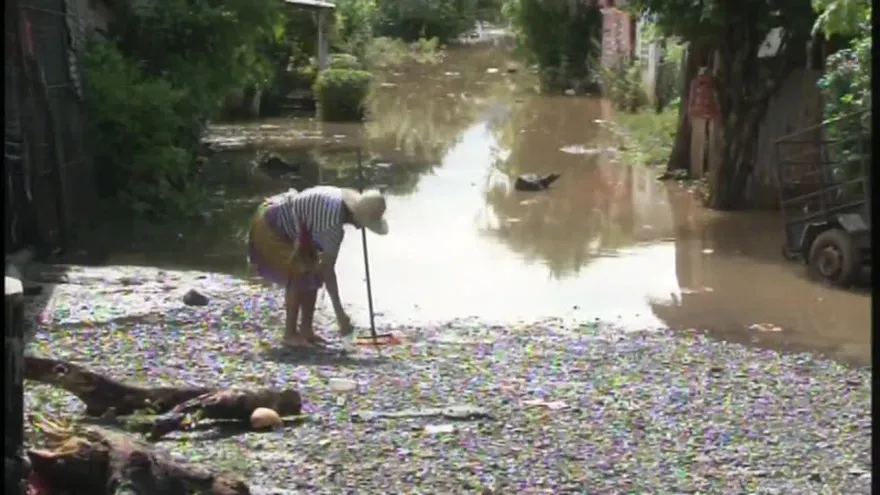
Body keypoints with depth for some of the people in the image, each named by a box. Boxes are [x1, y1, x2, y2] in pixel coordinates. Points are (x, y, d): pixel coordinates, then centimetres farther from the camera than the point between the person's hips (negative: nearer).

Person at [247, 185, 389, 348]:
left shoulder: (342, 198, -3)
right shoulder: (333, 224, -31)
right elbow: (328, 269, -30)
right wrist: (340, 313, -29)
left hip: (283, 228, 10)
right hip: (268, 227, -10)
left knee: (313, 273, 6)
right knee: (299, 275, -16)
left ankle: (306, 330, 9)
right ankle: (290, 335, -11)